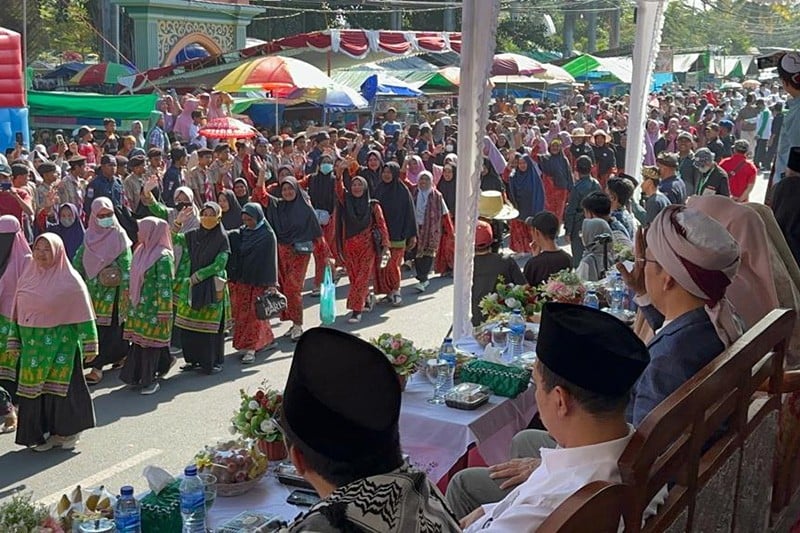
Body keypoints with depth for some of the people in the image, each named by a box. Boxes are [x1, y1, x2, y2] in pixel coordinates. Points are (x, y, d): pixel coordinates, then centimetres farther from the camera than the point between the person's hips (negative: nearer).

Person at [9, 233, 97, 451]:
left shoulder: (70, 280, -8)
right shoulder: (28, 277, 8)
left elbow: (84, 315, -8)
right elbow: (18, 313, 13)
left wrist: (89, 345, -10)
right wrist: (14, 341, 11)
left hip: (61, 345, -5)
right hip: (33, 346, 5)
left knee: (60, 387, 1)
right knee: (35, 388, 6)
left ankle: (67, 431, 17)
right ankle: (43, 432, 17)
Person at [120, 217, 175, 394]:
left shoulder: (163, 257, -17)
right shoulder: (140, 251, 9)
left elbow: (165, 286, -18)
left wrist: (164, 311, -19)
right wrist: (130, 301, 19)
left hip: (153, 309, -8)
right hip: (138, 307, 8)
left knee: (150, 342, 1)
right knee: (137, 341, 13)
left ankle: (150, 380, 12)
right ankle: (135, 377, 26)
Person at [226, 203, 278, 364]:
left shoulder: (268, 235, -9)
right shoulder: (241, 233, 7)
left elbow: (271, 260, -10)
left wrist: (271, 284, -12)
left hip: (259, 281, -7)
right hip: (242, 280, 7)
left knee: (254, 314, -3)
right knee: (242, 312, 12)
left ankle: (250, 349, 1)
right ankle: (268, 340, 25)